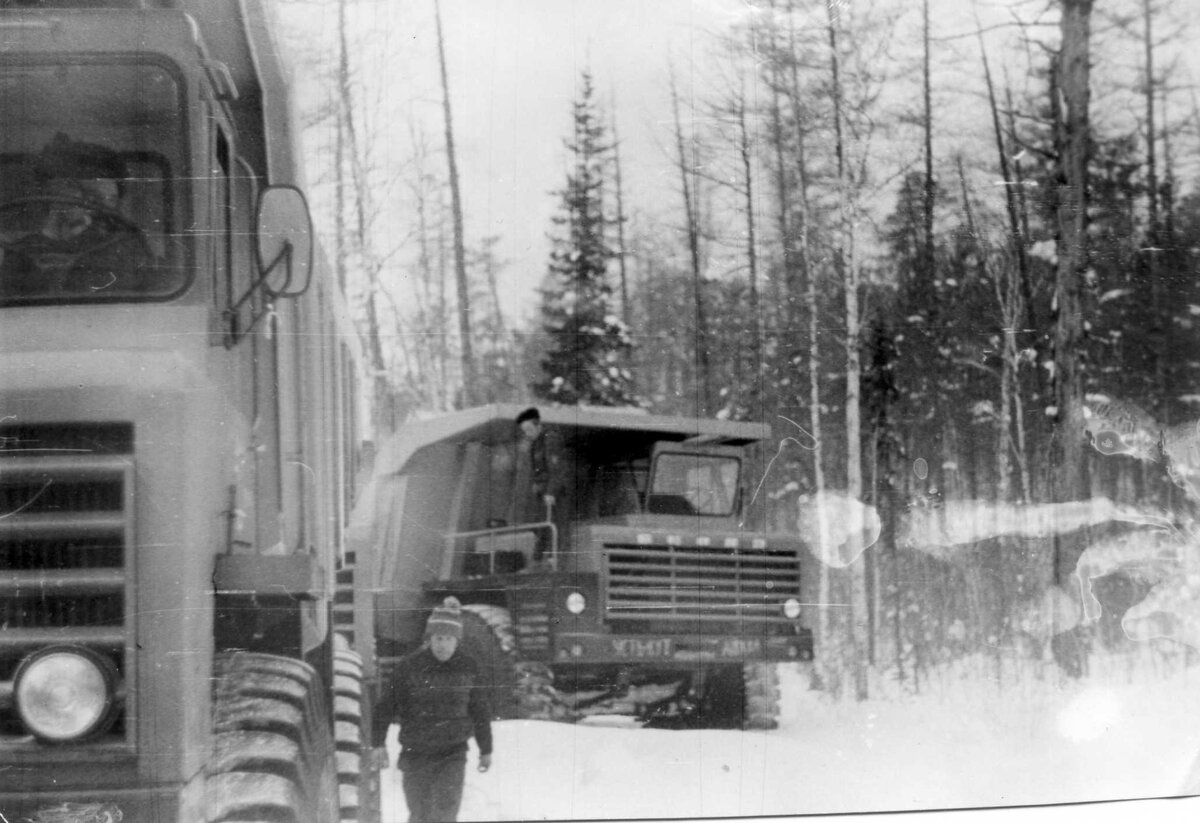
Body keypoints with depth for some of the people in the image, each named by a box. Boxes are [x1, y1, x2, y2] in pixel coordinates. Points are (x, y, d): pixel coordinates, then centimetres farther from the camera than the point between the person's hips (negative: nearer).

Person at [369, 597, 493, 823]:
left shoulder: (468, 667, 0)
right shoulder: (410, 666, -7)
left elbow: (480, 710, 11)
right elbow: (387, 705, -5)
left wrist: (485, 749, 17)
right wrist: (378, 743, -12)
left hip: (453, 753, 0)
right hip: (415, 752, 0)